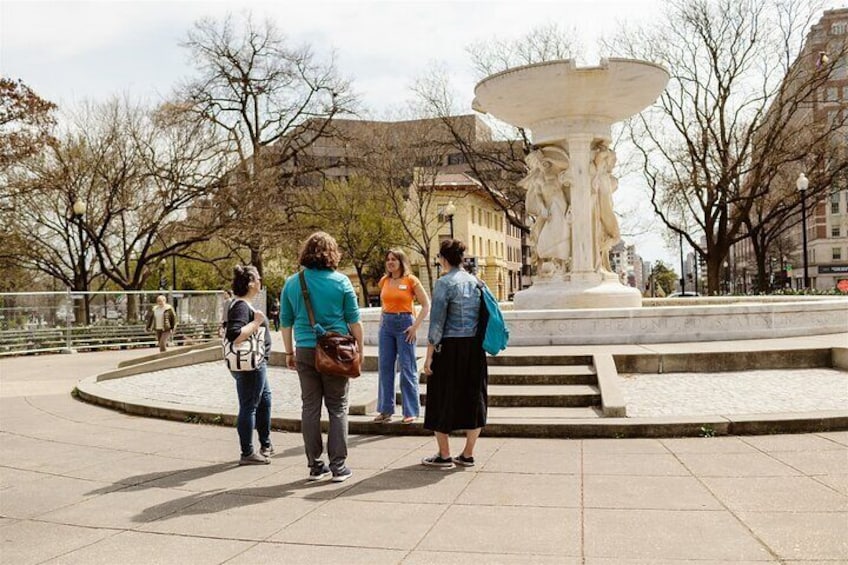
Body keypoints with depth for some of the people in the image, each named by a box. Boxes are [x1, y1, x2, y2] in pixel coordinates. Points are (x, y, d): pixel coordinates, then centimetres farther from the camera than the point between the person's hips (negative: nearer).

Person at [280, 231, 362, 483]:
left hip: (305, 351, 3)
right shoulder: (341, 281, -5)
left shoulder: (292, 283, 3)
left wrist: (289, 352, 17)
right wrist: (360, 349, 7)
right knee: (337, 408, 6)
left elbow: (285, 321, 8)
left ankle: (315, 465, 16)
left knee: (310, 408, 10)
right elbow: (354, 321, -3)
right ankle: (338, 466, 7)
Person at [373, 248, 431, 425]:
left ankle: (411, 412, 6)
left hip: (405, 323, -5)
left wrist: (415, 326, -12)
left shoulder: (411, 280, -5)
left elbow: (426, 305, -5)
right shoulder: (384, 281, 9)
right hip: (386, 324, 5)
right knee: (385, 367, 7)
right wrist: (382, 322, 12)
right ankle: (386, 410, 16)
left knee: (407, 369, -2)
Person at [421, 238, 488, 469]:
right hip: (475, 346, 6)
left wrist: (429, 355, -10)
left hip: (450, 347, -6)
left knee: (443, 399, 6)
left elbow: (437, 322, -13)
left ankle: (444, 455, 13)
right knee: (473, 397, 11)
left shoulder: (444, 283, -10)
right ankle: (467, 454, 17)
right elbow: (483, 316, 11)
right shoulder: (475, 281, 8)